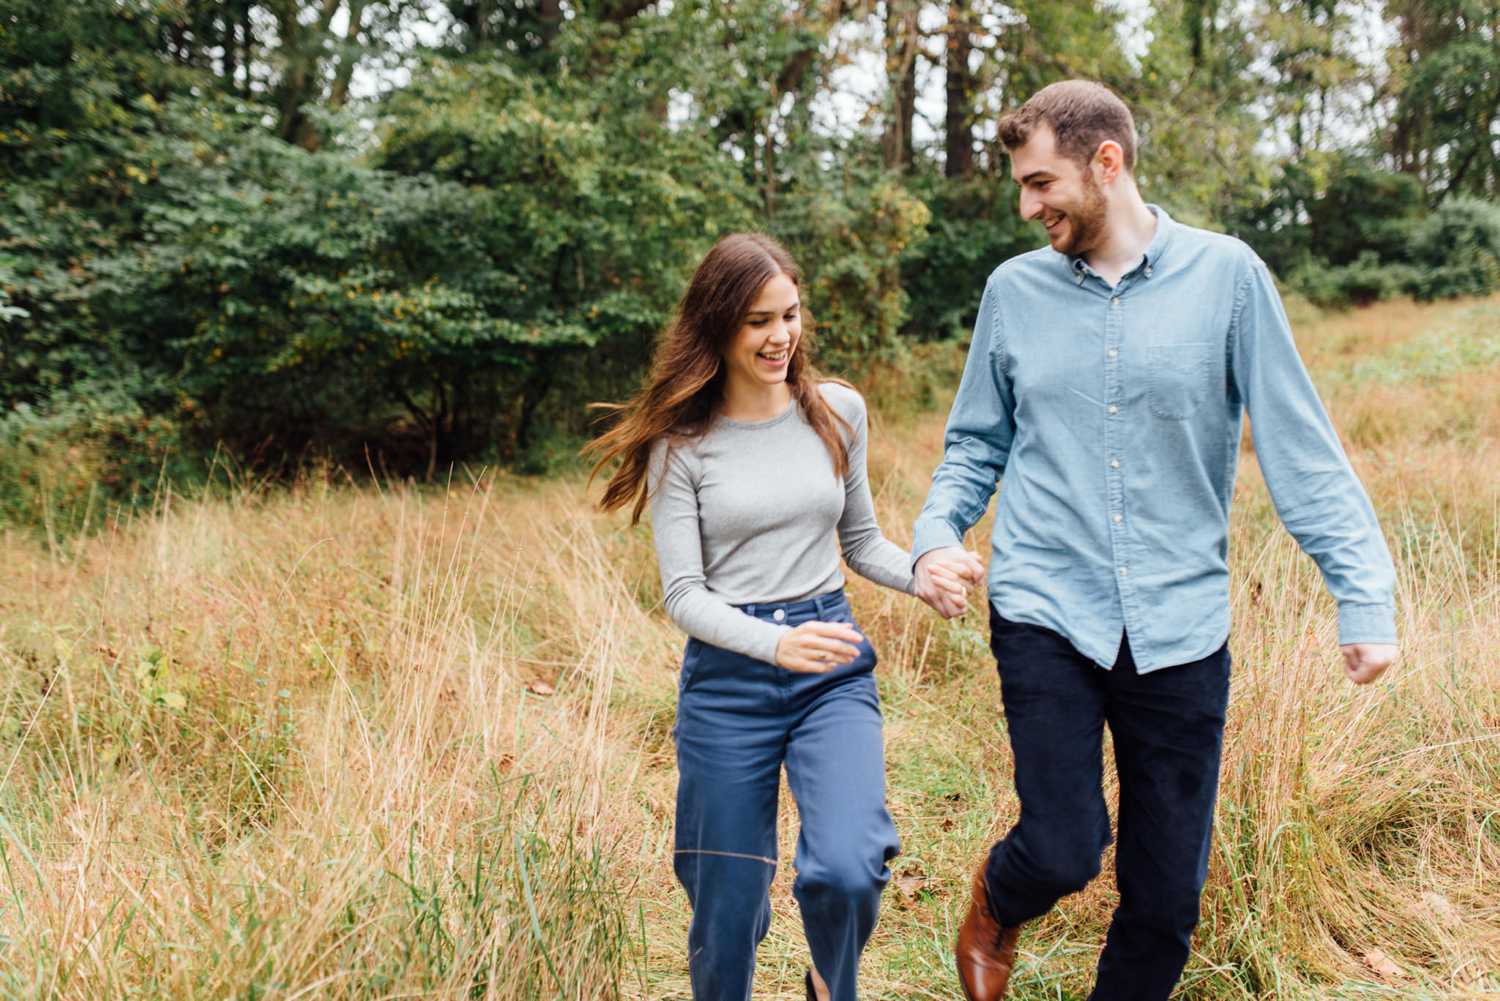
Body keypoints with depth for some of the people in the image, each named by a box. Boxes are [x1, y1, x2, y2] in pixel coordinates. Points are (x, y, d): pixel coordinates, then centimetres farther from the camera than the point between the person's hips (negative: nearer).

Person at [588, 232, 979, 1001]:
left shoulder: (839, 411, 4)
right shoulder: (680, 442, -4)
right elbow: (683, 594, -8)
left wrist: (924, 573, -6)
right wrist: (776, 643, -26)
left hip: (834, 669, 1)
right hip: (727, 677, -1)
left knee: (846, 868, -19)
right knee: (728, 907, 7)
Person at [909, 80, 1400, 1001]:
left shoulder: (1224, 275, -2)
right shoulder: (1015, 290, 4)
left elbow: (1301, 448, -3)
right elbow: (977, 442, 13)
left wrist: (1366, 596, -9)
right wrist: (936, 535, -5)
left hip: (1181, 626, 0)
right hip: (1046, 614, 0)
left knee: (1169, 896, 8)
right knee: (1064, 850, -9)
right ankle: (997, 905, 27)